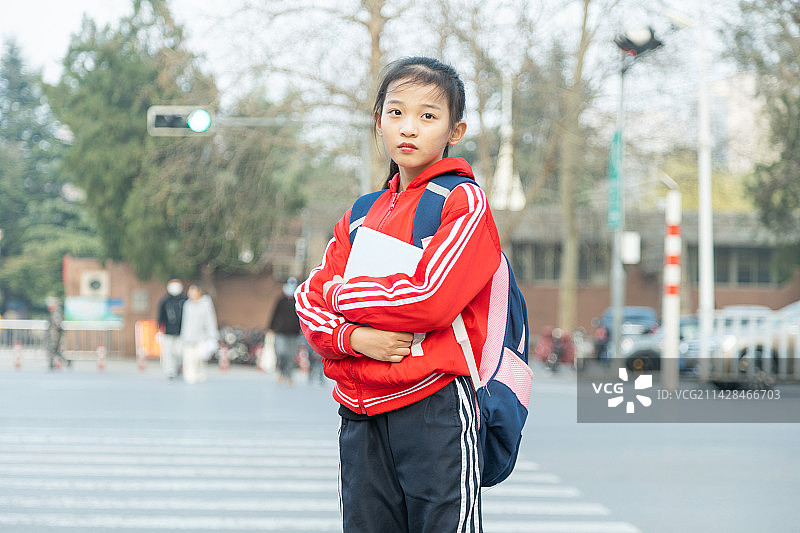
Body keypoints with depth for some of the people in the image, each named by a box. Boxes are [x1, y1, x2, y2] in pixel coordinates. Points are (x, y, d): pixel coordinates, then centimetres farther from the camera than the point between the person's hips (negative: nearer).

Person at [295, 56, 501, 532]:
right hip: (362, 417, 6)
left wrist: (343, 292, -1)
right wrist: (354, 337, -12)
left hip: (435, 407, -6)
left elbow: (430, 301, -15)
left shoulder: (464, 202, -3)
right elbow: (311, 302, 10)